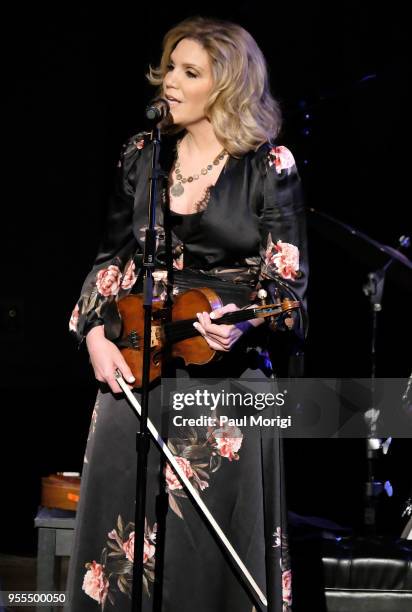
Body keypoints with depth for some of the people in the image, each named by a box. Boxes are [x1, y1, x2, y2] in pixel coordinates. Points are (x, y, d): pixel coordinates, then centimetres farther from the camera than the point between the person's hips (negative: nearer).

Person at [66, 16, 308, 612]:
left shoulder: (269, 166, -4)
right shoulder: (144, 154, 9)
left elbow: (289, 279, -6)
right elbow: (112, 259, 14)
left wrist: (245, 325, -26)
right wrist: (96, 334, -1)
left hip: (226, 371, -4)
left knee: (210, 541, 0)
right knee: (122, 531, 7)